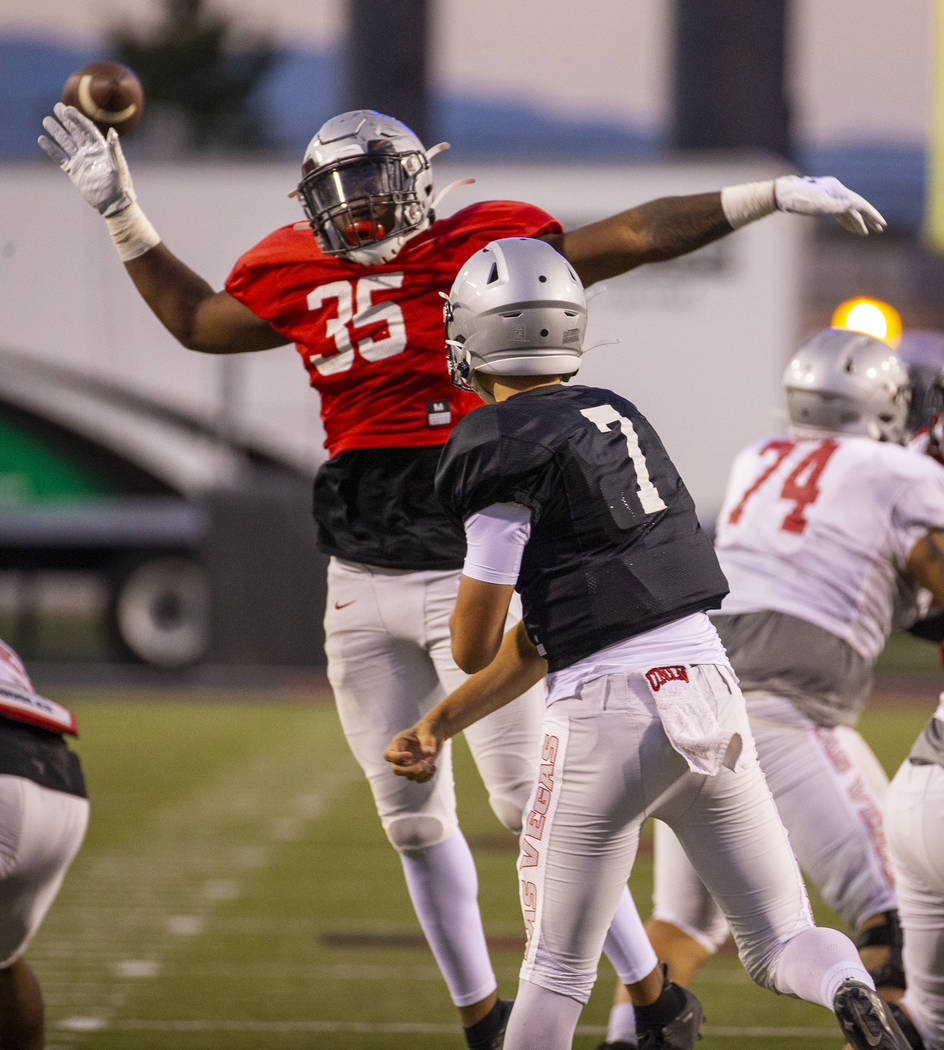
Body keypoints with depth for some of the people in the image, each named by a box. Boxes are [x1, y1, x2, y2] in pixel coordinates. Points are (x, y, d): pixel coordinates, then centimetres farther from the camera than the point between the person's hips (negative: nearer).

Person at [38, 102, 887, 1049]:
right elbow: (195, 320, 26)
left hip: (469, 578, -5)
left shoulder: (483, 250, -4)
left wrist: (775, 196, -6)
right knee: (412, 820, 10)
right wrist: (120, 212, 23)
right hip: (362, 589, 5)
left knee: (531, 801, -9)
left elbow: (636, 236, -3)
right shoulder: (305, 283, 9)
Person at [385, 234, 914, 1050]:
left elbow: (472, 646, -5)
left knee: (558, 966, 9)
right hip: (711, 692, 6)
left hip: (611, 713, -6)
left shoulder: (503, 447, -8)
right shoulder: (617, 419, 16)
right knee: (781, 942, 9)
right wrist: (441, 725, 24)